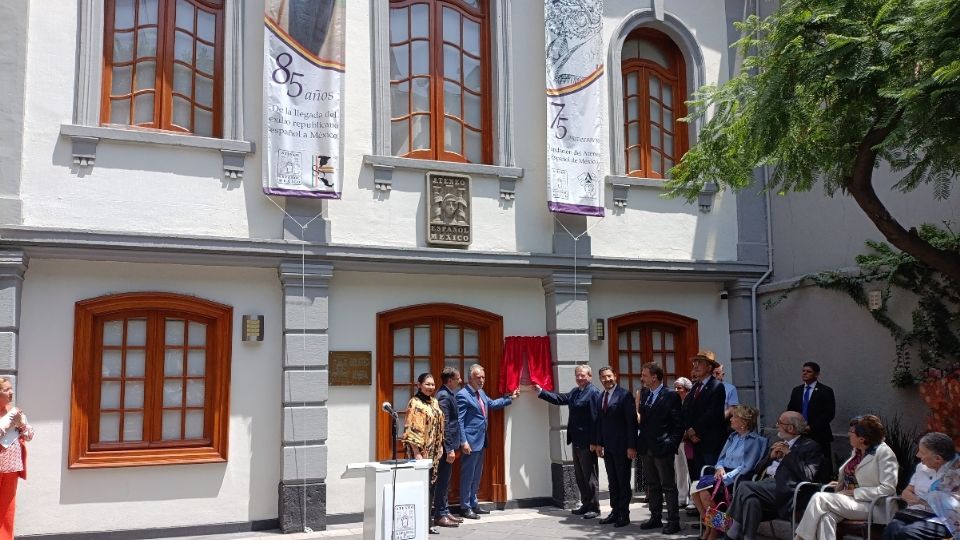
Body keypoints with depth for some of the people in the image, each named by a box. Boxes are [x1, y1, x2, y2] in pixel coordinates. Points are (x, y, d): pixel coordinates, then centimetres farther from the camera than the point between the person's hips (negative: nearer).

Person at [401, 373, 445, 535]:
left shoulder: (434, 402, 12)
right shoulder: (415, 403, -12)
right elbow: (411, 430, -16)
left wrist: (440, 446, 15)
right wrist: (417, 453, -19)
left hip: (433, 452, 8)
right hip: (420, 451, -8)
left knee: (431, 485, 10)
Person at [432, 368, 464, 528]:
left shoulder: (448, 394, 12)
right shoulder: (444, 396, -17)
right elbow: (444, 425, -21)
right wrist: (449, 449, -21)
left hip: (449, 445, 10)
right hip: (446, 446, -10)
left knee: (445, 481, 15)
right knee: (442, 481, -2)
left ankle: (445, 512, 24)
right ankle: (440, 515, 5)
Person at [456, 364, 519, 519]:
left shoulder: (481, 393, 12)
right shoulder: (463, 395, -15)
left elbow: (492, 404, 29)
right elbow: (459, 420, -17)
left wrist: (510, 398, 21)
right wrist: (464, 442, -21)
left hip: (480, 441, 9)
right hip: (470, 442, -9)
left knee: (476, 475, 16)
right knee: (467, 475, -1)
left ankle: (473, 504, 26)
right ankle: (465, 507, 7)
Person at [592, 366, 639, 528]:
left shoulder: (625, 395, -10)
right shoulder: (601, 396, 10)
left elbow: (632, 422, -13)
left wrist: (631, 446, -16)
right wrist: (598, 443, 10)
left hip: (622, 446, -6)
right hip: (607, 446, 6)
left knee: (623, 481, 4)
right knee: (612, 482, 12)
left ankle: (624, 514, 12)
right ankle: (615, 511, 22)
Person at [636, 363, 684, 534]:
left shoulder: (671, 396, -10)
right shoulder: (645, 394, 11)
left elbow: (678, 423, -10)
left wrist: (672, 444, -15)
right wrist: (640, 442, 6)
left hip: (663, 448, -7)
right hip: (646, 448, 7)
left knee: (669, 486, 0)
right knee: (652, 485, 15)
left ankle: (673, 521, 7)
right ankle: (655, 518, 25)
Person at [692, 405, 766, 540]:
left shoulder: (755, 440, -6)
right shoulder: (733, 436, 18)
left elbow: (746, 467, -13)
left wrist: (725, 477, -17)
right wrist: (719, 468, 0)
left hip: (736, 479, -7)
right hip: (723, 474, 7)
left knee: (705, 492, -27)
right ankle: (708, 525, -3)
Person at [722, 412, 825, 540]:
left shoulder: (810, 446, 4)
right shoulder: (780, 443, 25)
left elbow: (807, 476, -11)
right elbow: (759, 468, 24)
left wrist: (789, 454, -8)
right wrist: (771, 456, 6)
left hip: (784, 490, -6)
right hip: (768, 484, 6)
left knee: (744, 487, -25)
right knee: (752, 499, -28)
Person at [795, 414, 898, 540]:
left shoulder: (884, 453, -10)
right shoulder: (856, 450, 14)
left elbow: (888, 489, -16)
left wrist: (854, 492, -16)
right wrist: (840, 484, 8)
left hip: (869, 505, -7)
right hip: (849, 499, 7)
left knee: (819, 498, -24)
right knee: (826, 517, -28)